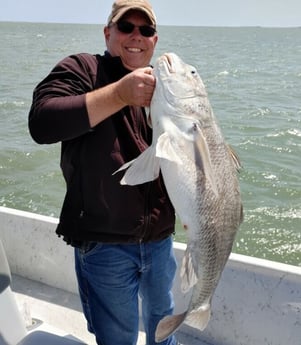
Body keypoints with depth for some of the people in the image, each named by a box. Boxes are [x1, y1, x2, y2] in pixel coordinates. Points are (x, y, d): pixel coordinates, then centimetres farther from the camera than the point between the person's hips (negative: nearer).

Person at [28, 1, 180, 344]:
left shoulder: (160, 86, 10)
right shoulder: (81, 69, -7)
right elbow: (41, 123, -26)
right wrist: (120, 93, -29)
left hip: (160, 237, 5)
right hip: (104, 242, -5)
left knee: (161, 316, 26)